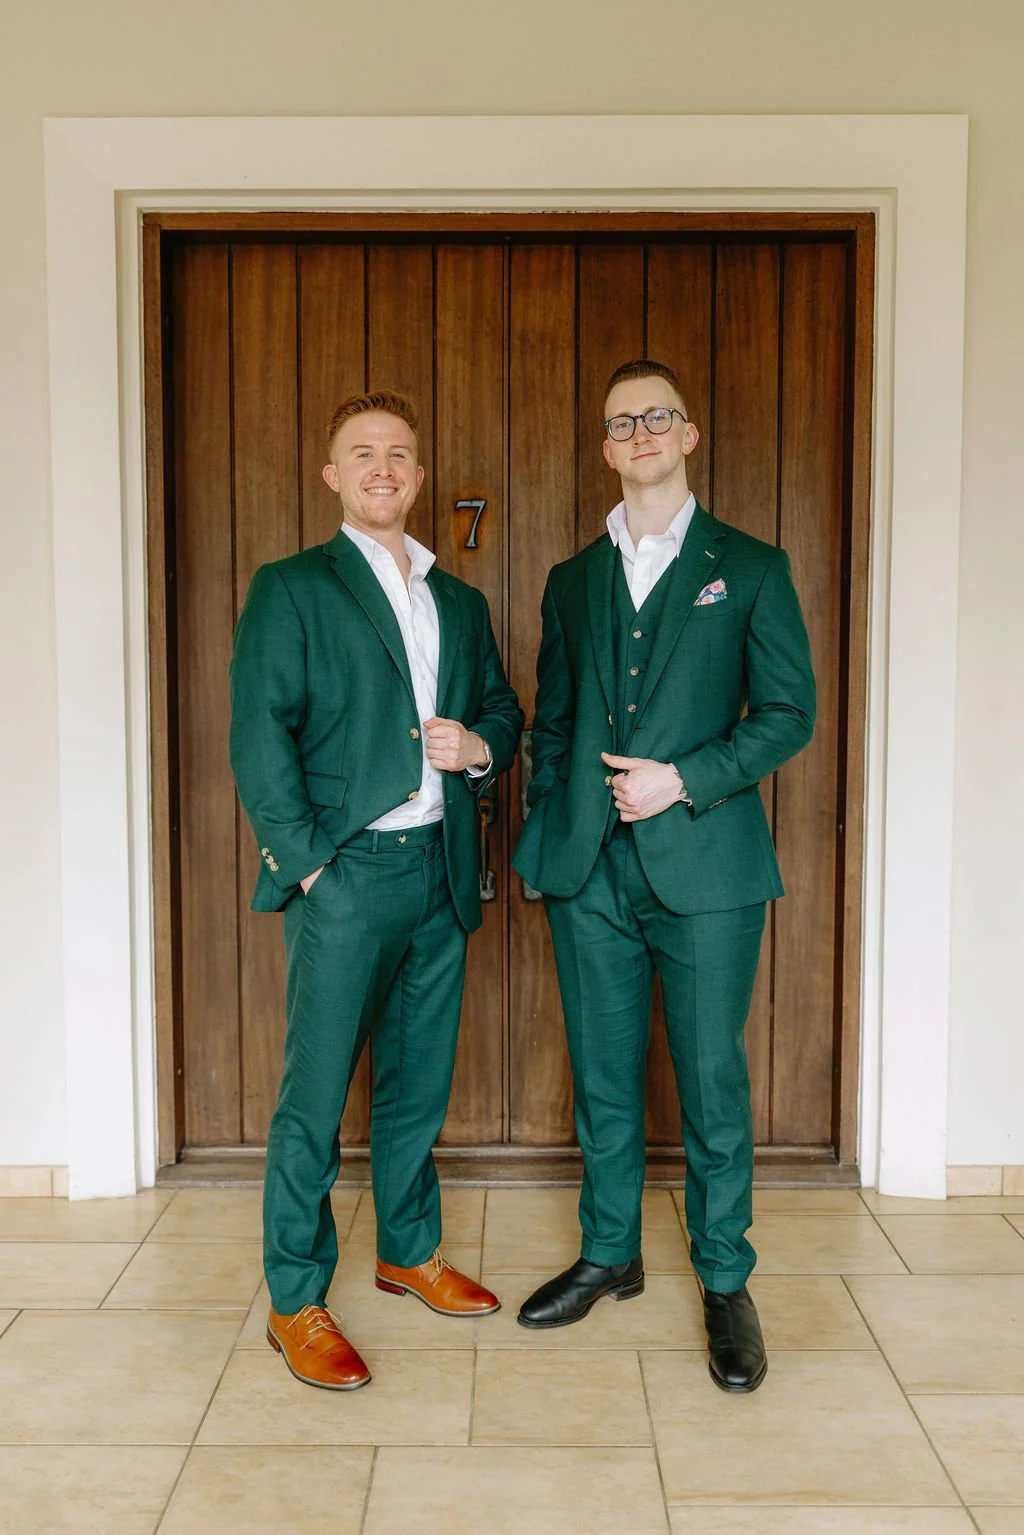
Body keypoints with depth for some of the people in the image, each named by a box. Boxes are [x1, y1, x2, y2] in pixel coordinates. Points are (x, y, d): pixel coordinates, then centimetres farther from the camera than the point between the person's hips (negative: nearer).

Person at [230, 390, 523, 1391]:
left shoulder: (460, 602, 16)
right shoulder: (291, 588, -1)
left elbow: (504, 709, 22)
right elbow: (258, 737, -8)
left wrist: (480, 746, -1)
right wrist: (305, 858, -13)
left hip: (441, 873, 6)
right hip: (345, 876, -5)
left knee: (420, 1083, 17)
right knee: (314, 1098, 0)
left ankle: (410, 1251, 35)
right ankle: (296, 1304, 15)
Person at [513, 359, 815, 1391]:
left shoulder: (750, 568, 4)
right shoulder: (572, 582, 14)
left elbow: (789, 711, -1)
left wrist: (683, 781, -12)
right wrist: (543, 836, 8)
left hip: (704, 863, -3)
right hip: (590, 870, 3)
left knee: (712, 1082, 4)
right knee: (602, 1077, 12)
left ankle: (724, 1283, 22)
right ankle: (609, 1255, 31)